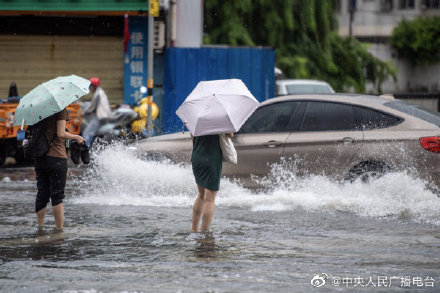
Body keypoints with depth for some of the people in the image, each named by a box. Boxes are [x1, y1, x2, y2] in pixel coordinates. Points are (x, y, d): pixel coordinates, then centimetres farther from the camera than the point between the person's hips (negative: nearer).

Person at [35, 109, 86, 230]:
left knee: (42, 194, 12)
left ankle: (40, 226, 14)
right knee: (57, 196, -3)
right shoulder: (61, 110, -8)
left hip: (40, 159, 6)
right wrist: (76, 137, 0)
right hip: (57, 158, -6)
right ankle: (59, 229, -4)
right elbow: (61, 133, -15)